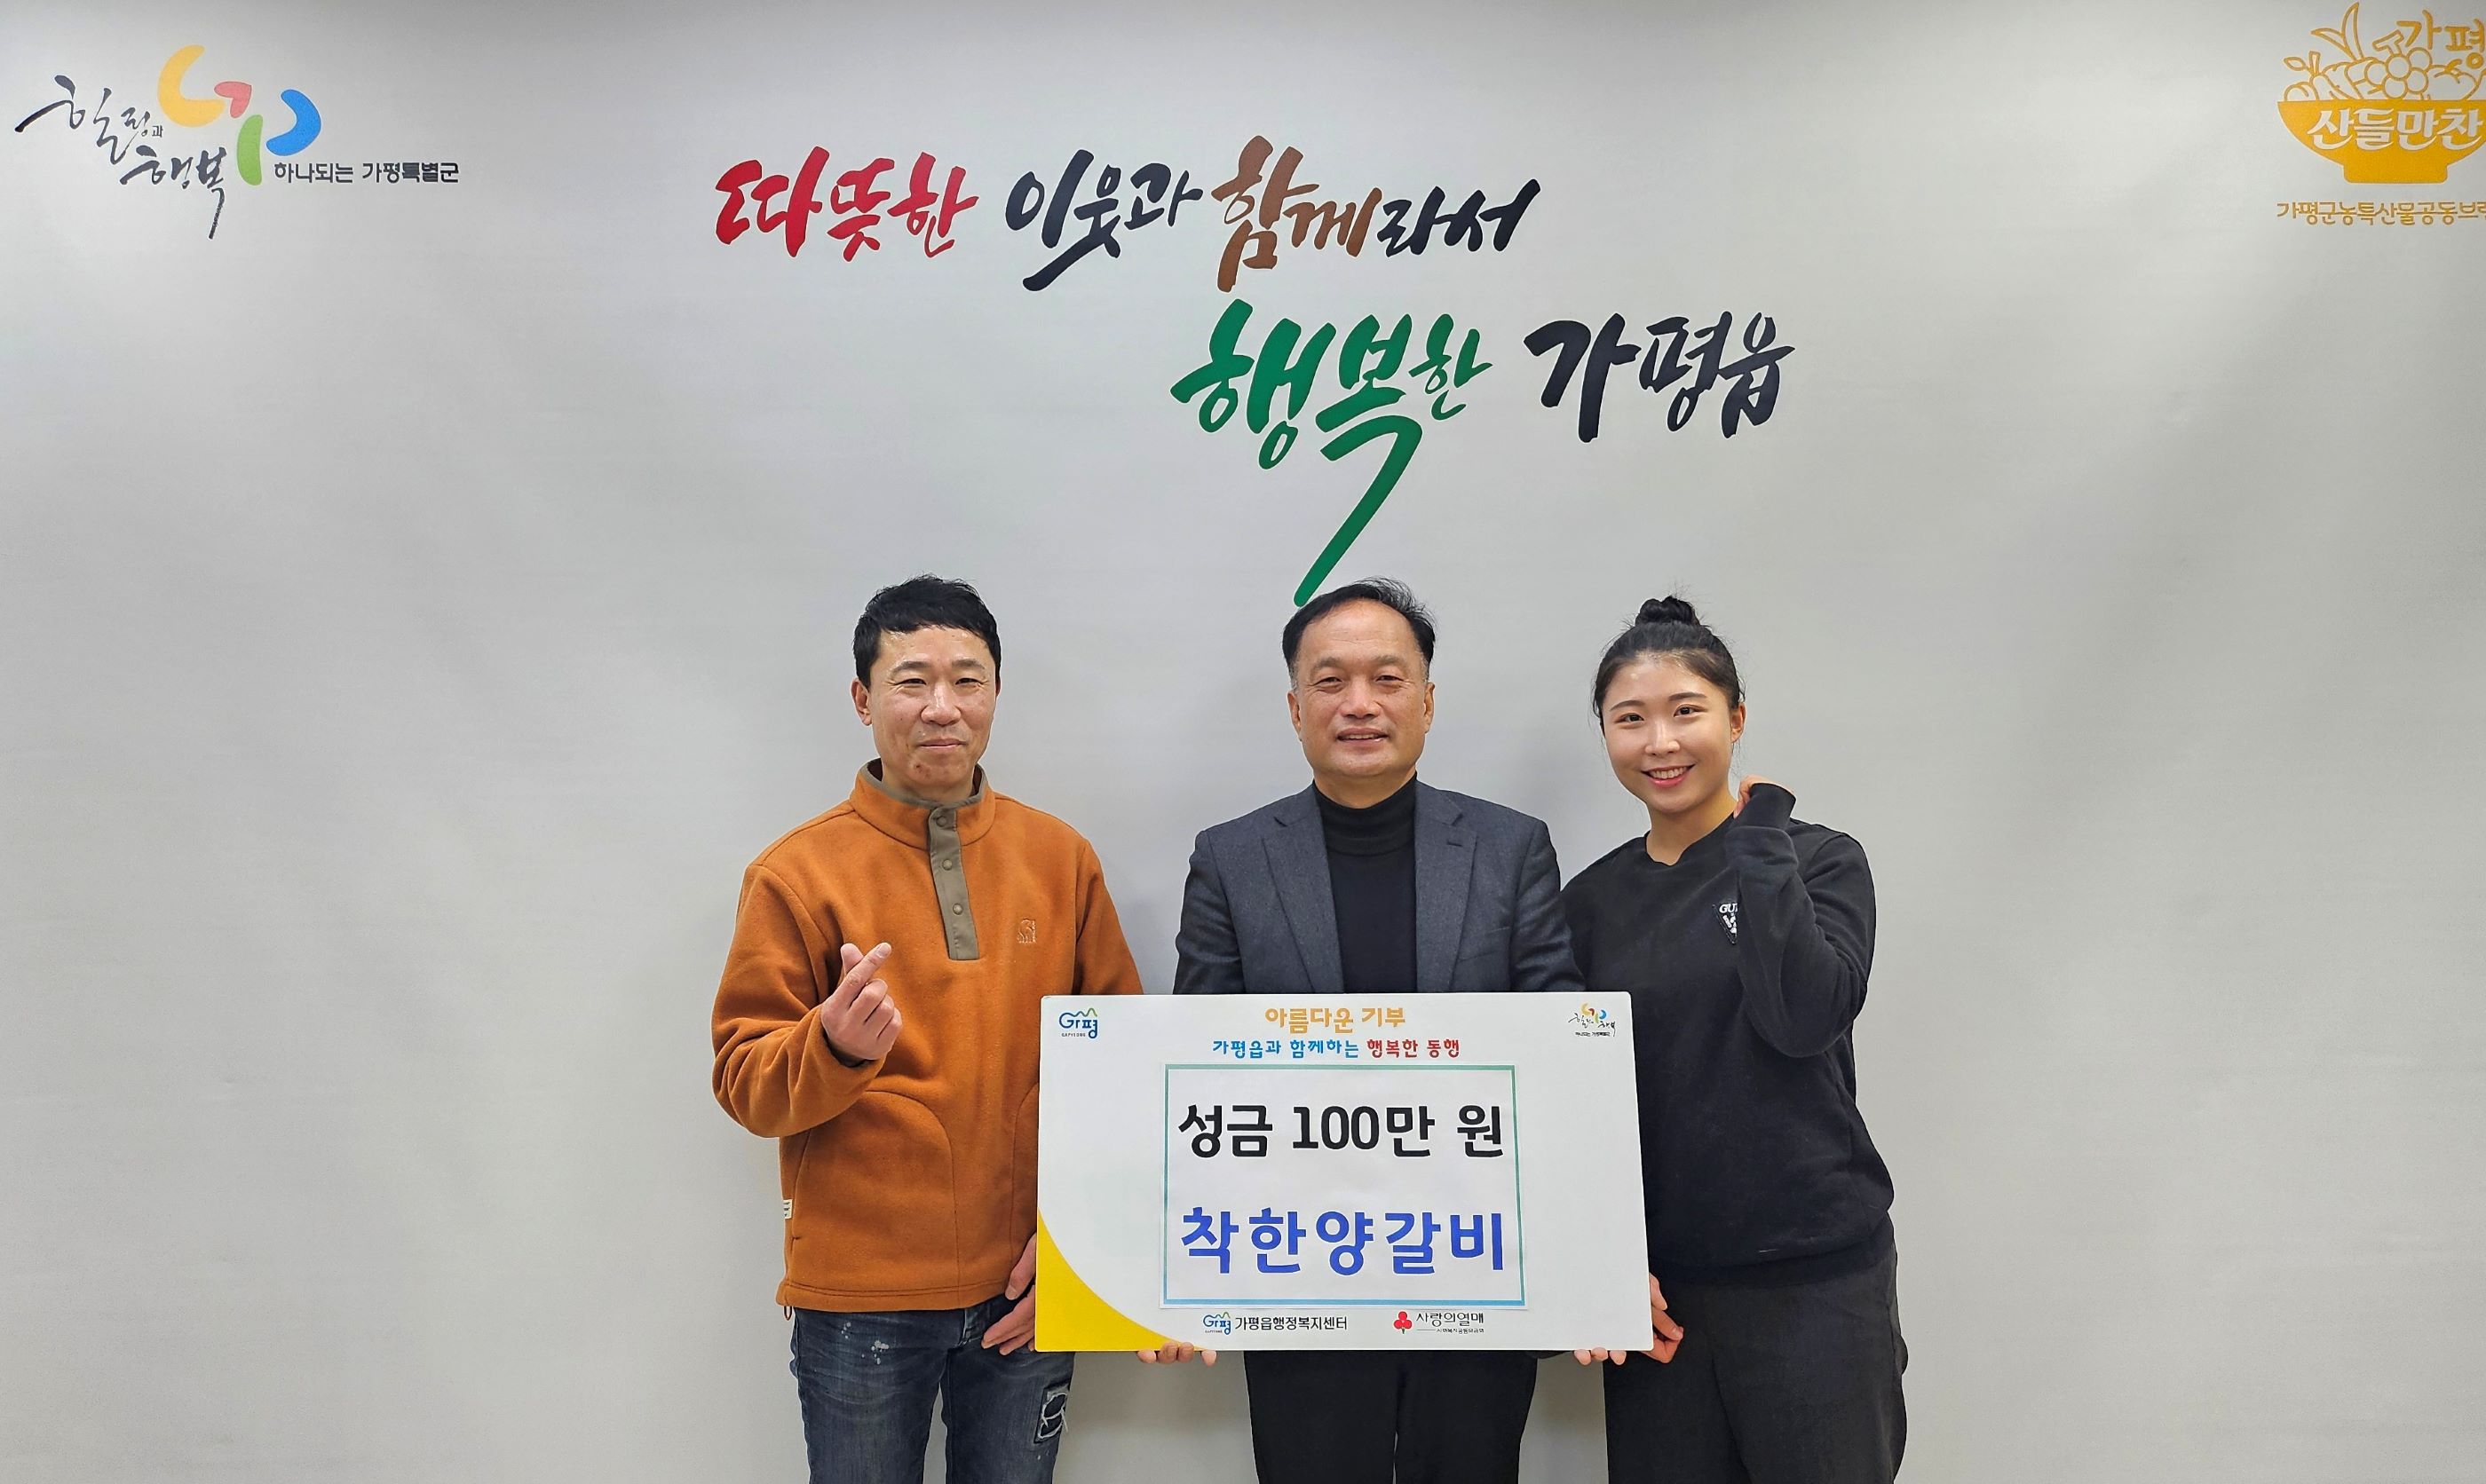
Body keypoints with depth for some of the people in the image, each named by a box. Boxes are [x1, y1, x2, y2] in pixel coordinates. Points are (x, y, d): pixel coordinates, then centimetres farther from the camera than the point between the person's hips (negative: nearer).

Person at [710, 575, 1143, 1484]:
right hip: (859, 1297, -2)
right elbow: (745, 1084, -5)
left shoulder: (1062, 858, 2)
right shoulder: (797, 873, -5)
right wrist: (835, 1044, -26)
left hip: (1025, 1291, 2)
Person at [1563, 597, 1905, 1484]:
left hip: (1816, 1279, -2)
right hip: (1657, 1290, 3)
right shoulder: (1592, 902, 6)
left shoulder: (1819, 861, -2)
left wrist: (1757, 843, -15)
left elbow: (1806, 1017, -19)